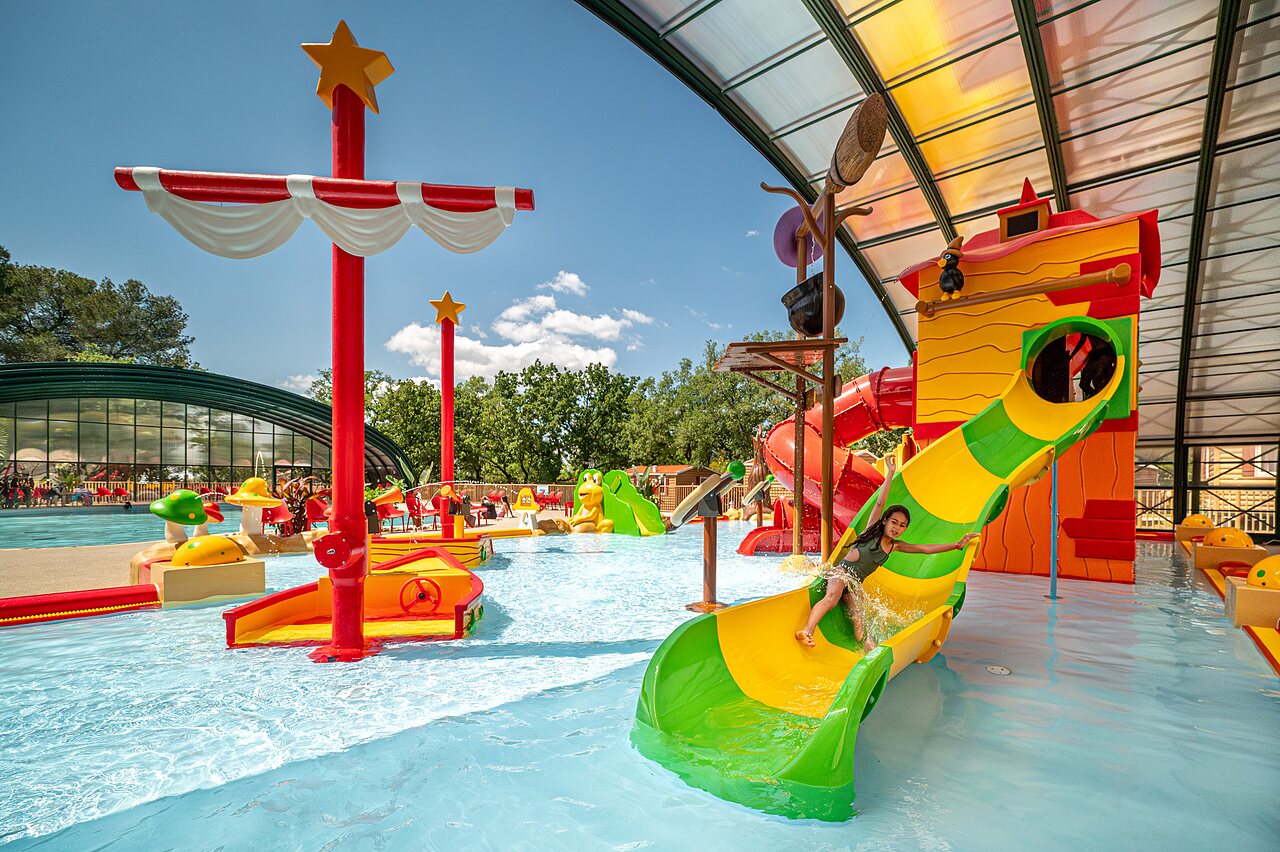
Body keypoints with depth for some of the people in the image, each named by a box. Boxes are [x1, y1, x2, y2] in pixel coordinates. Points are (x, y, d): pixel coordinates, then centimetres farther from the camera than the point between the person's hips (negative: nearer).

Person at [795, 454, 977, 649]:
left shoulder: (895, 546, 14)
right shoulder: (873, 530, -1)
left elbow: (926, 548, 17)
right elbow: (880, 502, -11)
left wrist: (957, 545, 13)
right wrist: (890, 473, -15)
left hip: (855, 584, 7)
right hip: (841, 572, -7)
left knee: (859, 618, -14)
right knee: (832, 597, -34)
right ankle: (807, 631, -51)